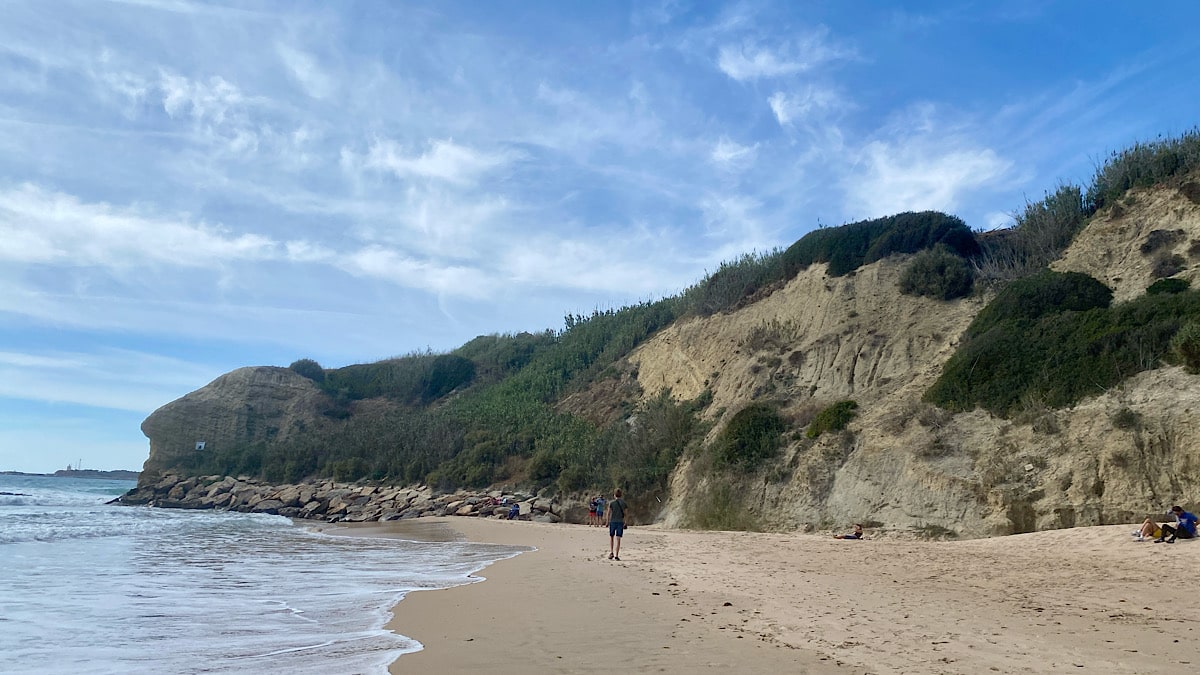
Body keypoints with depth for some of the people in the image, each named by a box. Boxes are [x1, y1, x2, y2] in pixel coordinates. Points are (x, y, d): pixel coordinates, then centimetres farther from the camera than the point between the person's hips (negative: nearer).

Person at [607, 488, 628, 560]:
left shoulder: (611, 502, -2)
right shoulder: (623, 502, 4)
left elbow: (609, 513, -5)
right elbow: (626, 513, 3)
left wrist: (607, 522, 2)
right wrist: (625, 523, 10)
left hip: (612, 521, -1)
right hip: (620, 522, 1)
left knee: (611, 537, 16)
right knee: (618, 538, 1)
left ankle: (611, 552, 3)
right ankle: (616, 555, -2)